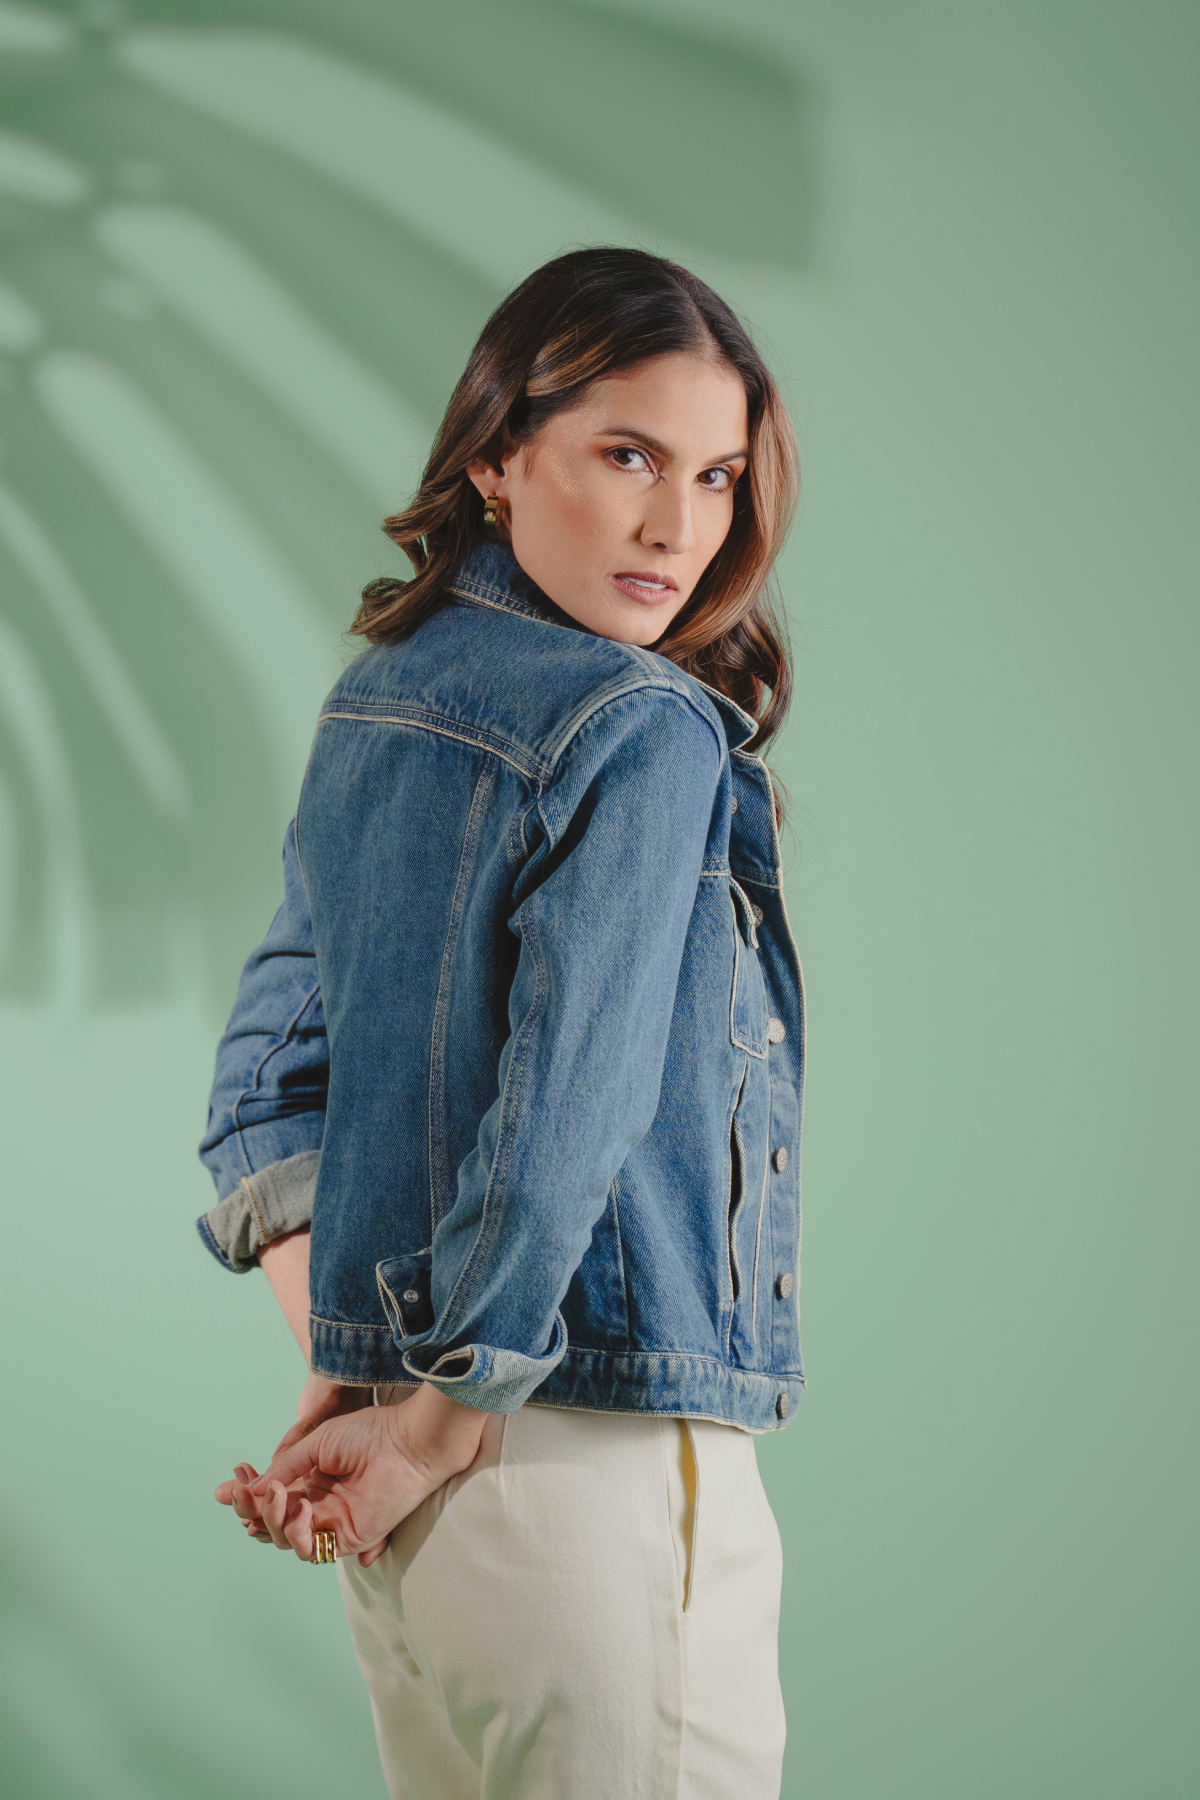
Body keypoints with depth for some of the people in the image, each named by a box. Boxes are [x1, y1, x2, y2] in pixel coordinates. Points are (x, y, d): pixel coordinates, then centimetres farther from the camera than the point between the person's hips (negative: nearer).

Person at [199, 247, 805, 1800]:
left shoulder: (373, 704, 9)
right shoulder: (649, 734, -15)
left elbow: (267, 1063, 11)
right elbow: (564, 1125, -21)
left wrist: (341, 1395, 4)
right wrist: (434, 1428, -10)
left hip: (402, 1495, 8)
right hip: (602, 1464, -8)